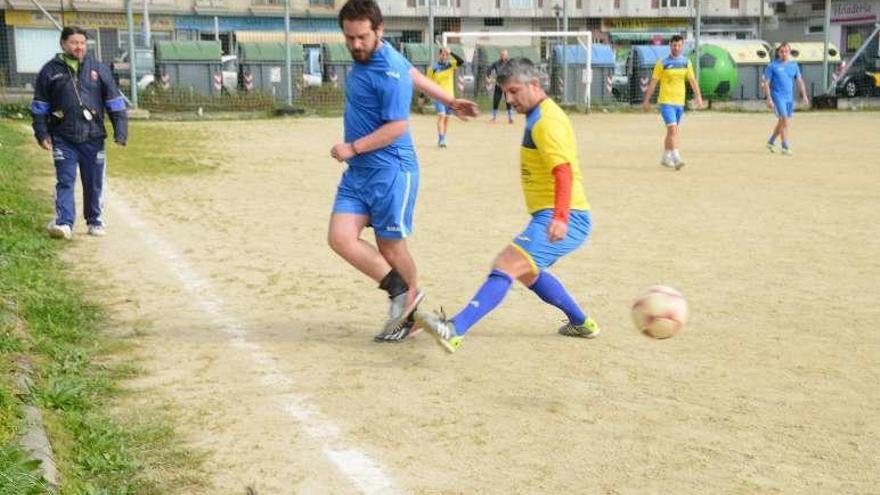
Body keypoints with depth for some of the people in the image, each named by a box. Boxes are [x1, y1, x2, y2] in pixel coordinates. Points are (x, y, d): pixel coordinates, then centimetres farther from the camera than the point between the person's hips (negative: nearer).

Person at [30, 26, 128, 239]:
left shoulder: (99, 69, 5)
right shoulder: (50, 71, 3)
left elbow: (115, 102, 6)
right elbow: (39, 106, 8)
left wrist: (120, 131, 0)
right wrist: (42, 134, 1)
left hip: (93, 138, 1)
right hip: (63, 139, -1)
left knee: (94, 183, 8)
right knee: (65, 181, -6)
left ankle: (95, 222, 21)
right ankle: (64, 223, -9)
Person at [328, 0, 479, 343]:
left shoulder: (389, 72, -17)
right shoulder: (365, 56, 10)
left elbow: (398, 126, -20)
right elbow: (415, 75, 22)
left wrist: (353, 148, -17)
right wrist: (450, 102, 29)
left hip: (391, 172, -9)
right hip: (357, 173, 9)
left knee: (391, 248, 2)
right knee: (340, 238, -4)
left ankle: (408, 311, 24)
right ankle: (401, 293, 8)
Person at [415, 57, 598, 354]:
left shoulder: (547, 121, -15)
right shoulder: (540, 116, 17)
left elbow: (564, 171, -28)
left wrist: (560, 217, -40)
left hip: (565, 221, -11)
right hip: (553, 217, 11)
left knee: (505, 267, -26)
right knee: (527, 271, 29)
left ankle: (454, 330, -40)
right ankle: (582, 324, 39)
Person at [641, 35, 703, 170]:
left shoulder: (686, 62, 7)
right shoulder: (662, 63, -5)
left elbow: (692, 80, 5)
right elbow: (653, 82, -2)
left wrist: (698, 96, -8)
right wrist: (646, 100, -2)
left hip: (680, 102, 5)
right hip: (666, 101, -5)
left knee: (672, 131, 14)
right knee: (673, 129, -17)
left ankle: (665, 157, 26)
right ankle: (676, 159, -22)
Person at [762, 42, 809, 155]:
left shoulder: (793, 65, 10)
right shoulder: (772, 66, -4)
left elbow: (800, 81, 11)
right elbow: (766, 83, -5)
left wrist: (804, 95, -1)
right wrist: (769, 99, -14)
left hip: (789, 97, 6)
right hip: (777, 96, -5)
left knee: (782, 122, 14)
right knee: (784, 121, -14)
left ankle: (771, 142, 32)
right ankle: (785, 147, -11)